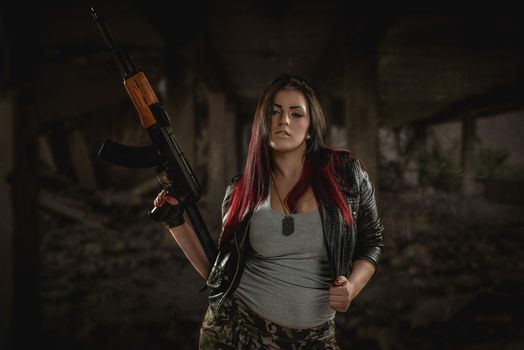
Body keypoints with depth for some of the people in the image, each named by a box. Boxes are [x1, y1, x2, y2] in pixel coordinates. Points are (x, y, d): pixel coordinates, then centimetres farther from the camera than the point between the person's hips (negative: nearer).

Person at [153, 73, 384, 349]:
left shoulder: (345, 172, -4)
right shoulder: (242, 189, -1)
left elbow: (372, 241, 7)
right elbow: (218, 269, 5)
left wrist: (353, 285, -10)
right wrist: (176, 221, -3)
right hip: (238, 327, 0)